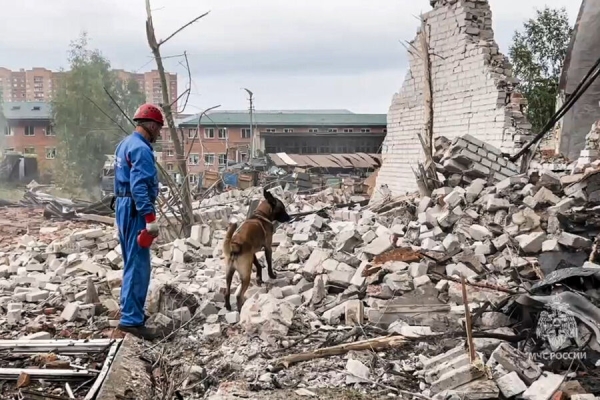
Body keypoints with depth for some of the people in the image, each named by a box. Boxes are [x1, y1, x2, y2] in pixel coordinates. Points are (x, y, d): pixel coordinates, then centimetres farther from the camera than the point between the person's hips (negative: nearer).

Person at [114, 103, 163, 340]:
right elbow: (140, 187, -25)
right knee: (138, 266, -9)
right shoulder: (141, 149, -16)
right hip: (136, 212, -11)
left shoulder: (126, 144, 16)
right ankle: (131, 319, -7)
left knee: (132, 263, 18)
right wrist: (150, 219, -26)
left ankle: (131, 311, 27)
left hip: (124, 207, 11)